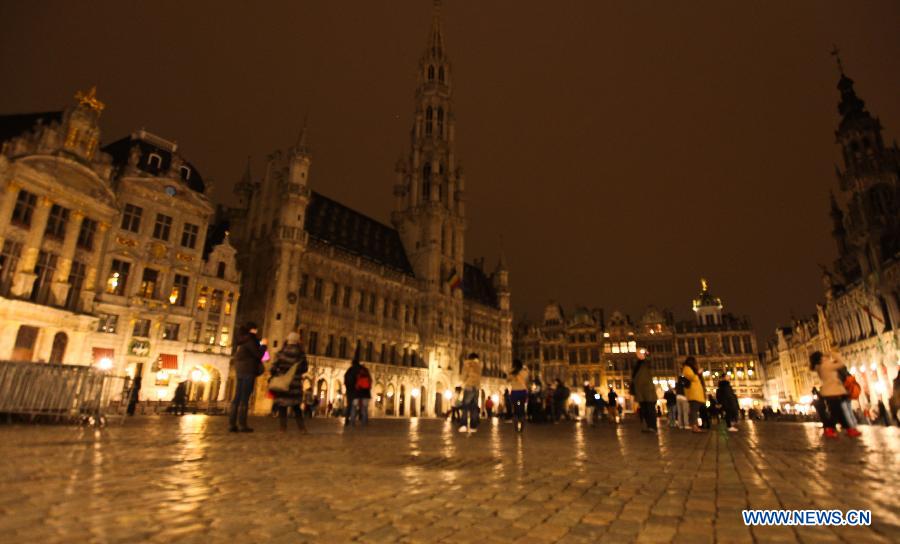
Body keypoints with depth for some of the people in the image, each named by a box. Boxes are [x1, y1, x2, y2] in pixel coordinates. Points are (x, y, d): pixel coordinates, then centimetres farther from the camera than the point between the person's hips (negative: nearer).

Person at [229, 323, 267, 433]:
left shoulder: (242, 341, 17)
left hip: (239, 370, 8)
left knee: (237, 397, 6)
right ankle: (242, 424, -6)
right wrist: (263, 345, 5)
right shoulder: (249, 340, -9)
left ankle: (232, 424, 5)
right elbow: (258, 355, -12)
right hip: (248, 371, -8)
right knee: (244, 399, -7)